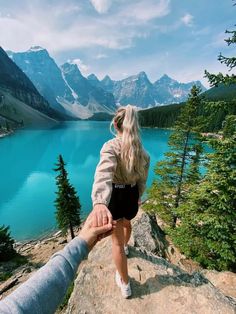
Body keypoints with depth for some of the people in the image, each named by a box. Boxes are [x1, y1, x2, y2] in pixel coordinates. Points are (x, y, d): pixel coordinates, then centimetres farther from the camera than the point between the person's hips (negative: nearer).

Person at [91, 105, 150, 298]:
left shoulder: (111, 146, -23)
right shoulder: (143, 152, -7)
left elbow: (104, 173, -44)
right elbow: (142, 180, 3)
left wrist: (99, 202, -57)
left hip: (115, 196, -5)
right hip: (132, 195, 5)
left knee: (117, 240, 17)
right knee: (126, 223, 38)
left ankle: (125, 284, 37)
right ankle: (125, 247, 69)